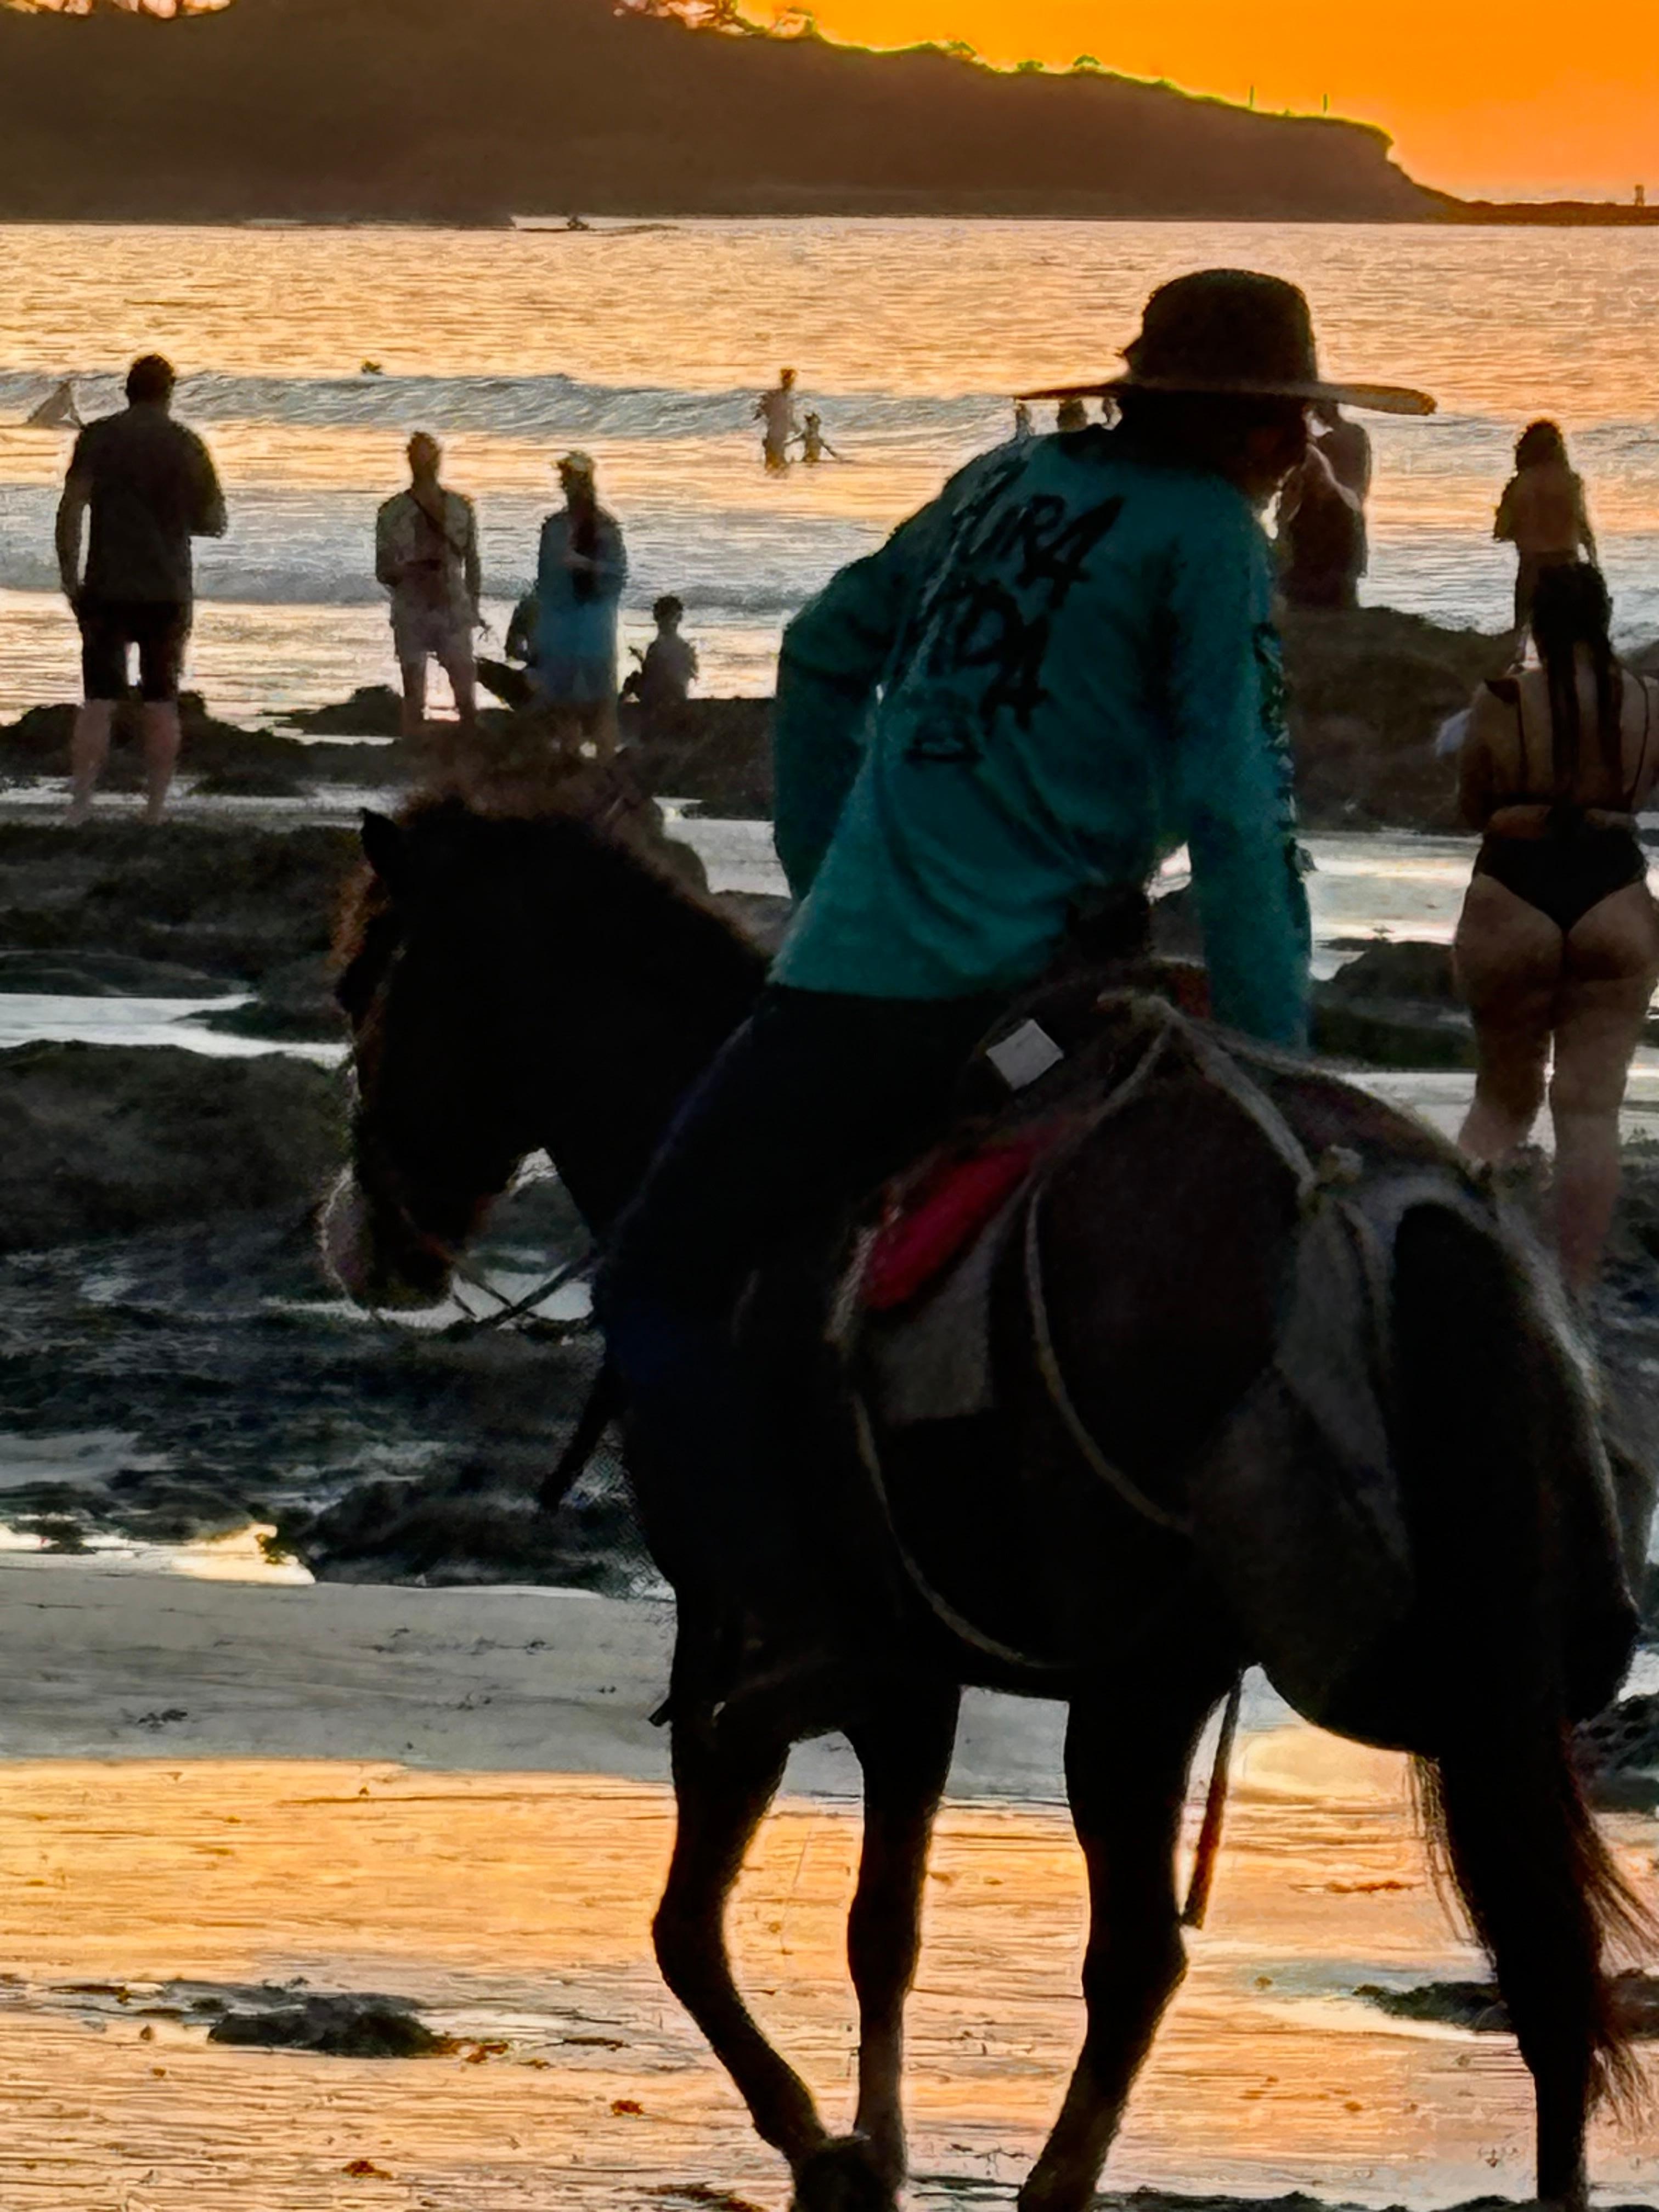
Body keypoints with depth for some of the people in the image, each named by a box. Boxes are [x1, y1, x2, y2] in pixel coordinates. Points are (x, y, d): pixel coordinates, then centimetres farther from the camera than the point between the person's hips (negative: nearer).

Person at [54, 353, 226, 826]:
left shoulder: (98, 437, -1)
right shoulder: (187, 446, 3)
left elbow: (71, 509, -8)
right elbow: (214, 522, 9)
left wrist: (69, 576, -2)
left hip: (108, 590, -1)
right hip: (169, 592, 1)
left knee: (100, 700, -2)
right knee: (161, 703, 6)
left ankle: (79, 809, -12)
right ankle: (155, 812, 4)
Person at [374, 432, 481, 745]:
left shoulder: (461, 509, 7)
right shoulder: (393, 513, 1)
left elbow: (473, 564, 14)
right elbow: (383, 571, 1)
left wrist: (473, 609, 9)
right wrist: (408, 570, -19)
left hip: (454, 612, 1)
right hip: (411, 614, -1)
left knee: (467, 697, -5)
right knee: (414, 699, 0)